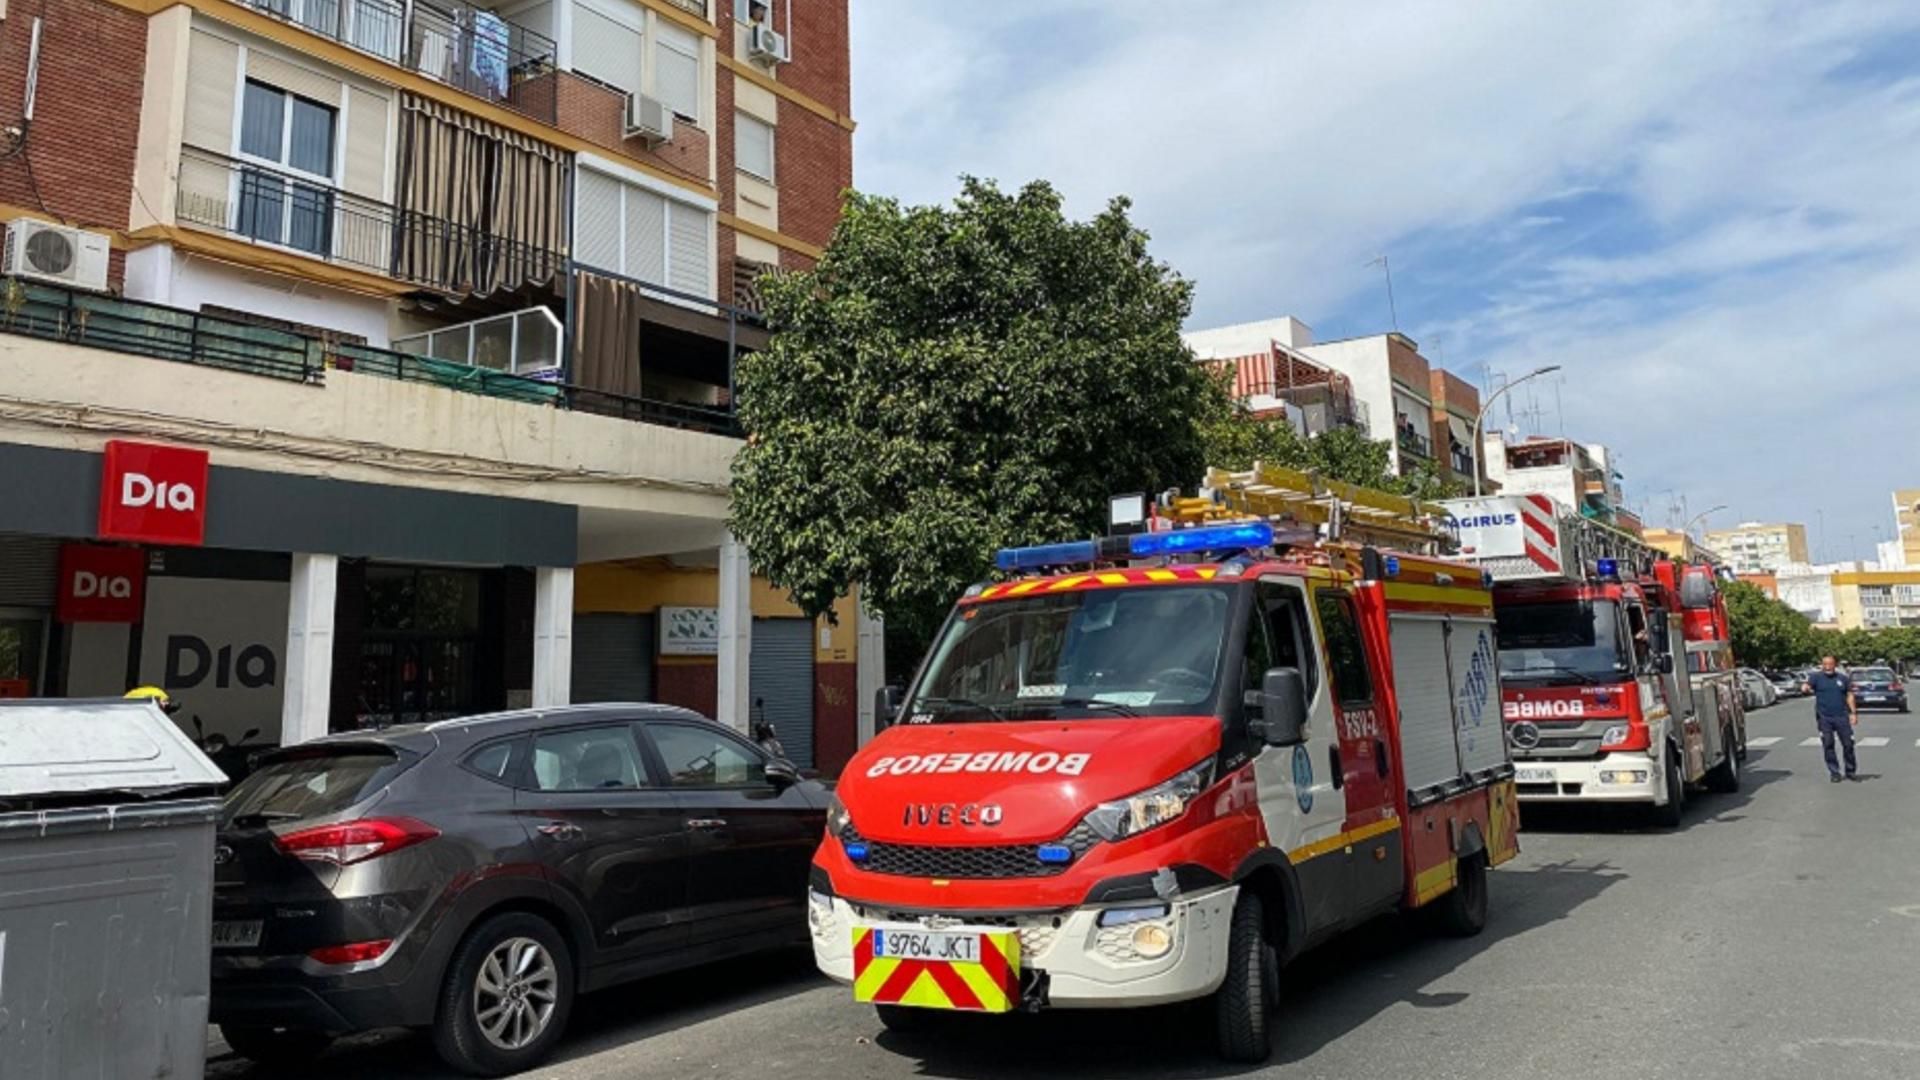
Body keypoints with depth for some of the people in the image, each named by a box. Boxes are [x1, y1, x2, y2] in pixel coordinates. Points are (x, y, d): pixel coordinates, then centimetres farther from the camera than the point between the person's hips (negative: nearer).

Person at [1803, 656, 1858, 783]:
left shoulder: (1843, 678, 9)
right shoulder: (1816, 677, 2)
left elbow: (1849, 696, 12)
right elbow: (1807, 686, -15)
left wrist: (1853, 713, 5)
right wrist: (1807, 688, -39)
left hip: (1842, 716, 2)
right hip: (1824, 717, -1)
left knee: (1848, 744, 3)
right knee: (1828, 745, 0)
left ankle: (1851, 771, 18)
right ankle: (1834, 772, 9)